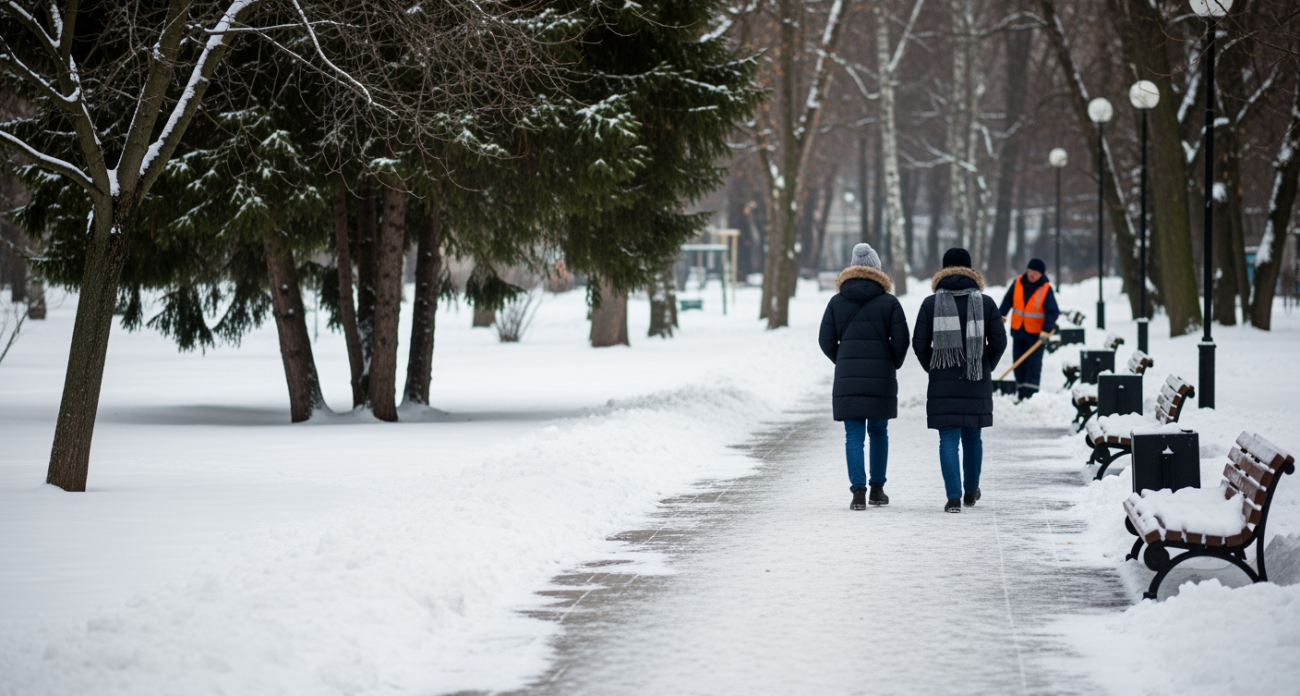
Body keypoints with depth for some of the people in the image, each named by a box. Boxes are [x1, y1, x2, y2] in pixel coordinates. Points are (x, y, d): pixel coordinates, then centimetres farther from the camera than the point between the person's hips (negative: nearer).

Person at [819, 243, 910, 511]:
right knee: (879, 433, 15)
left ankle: (858, 490, -12)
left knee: (854, 436, 0)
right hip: (881, 378, 0)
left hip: (847, 378, 0)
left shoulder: (837, 303, 3)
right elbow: (900, 339, -5)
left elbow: (826, 341, 4)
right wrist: (893, 364, 12)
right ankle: (877, 489, 19)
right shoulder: (889, 302, -2)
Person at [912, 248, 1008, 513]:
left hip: (943, 382, -1)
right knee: (972, 437, 16)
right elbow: (999, 342, 1)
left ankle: (954, 496, -12)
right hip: (977, 383, 1)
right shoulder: (985, 302, 1)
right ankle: (971, 491, 28)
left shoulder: (931, 303, -1)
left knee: (948, 439, -2)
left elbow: (919, 344, -2)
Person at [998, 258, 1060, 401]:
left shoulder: (1046, 289, -14)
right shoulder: (1018, 283, -4)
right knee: (1019, 363, 9)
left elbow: (1052, 312, -14)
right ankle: (1021, 393, 18)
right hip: (1018, 330, 4)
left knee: (1033, 364, -6)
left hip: (1036, 333, -4)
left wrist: (1046, 330, -24)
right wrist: (1001, 316, -5)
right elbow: (1008, 301, 8)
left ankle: (1031, 393, -7)